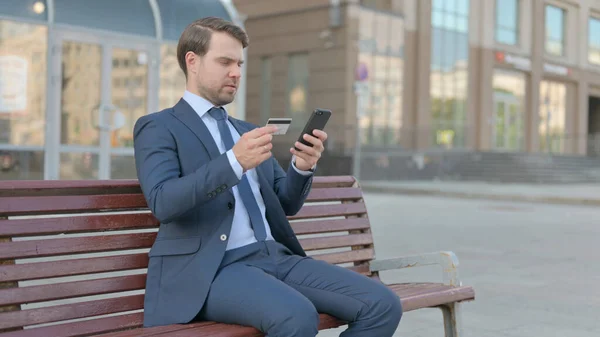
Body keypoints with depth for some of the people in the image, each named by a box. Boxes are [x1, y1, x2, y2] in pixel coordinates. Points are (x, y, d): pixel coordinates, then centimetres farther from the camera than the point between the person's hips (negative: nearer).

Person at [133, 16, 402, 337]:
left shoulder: (247, 130, 25)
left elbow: (286, 204, 19)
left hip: (276, 257, 7)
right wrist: (234, 161, -25)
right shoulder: (157, 127, 4)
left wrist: (302, 166, -2)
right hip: (211, 270, -7)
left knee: (382, 304, -12)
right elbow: (163, 202, -15)